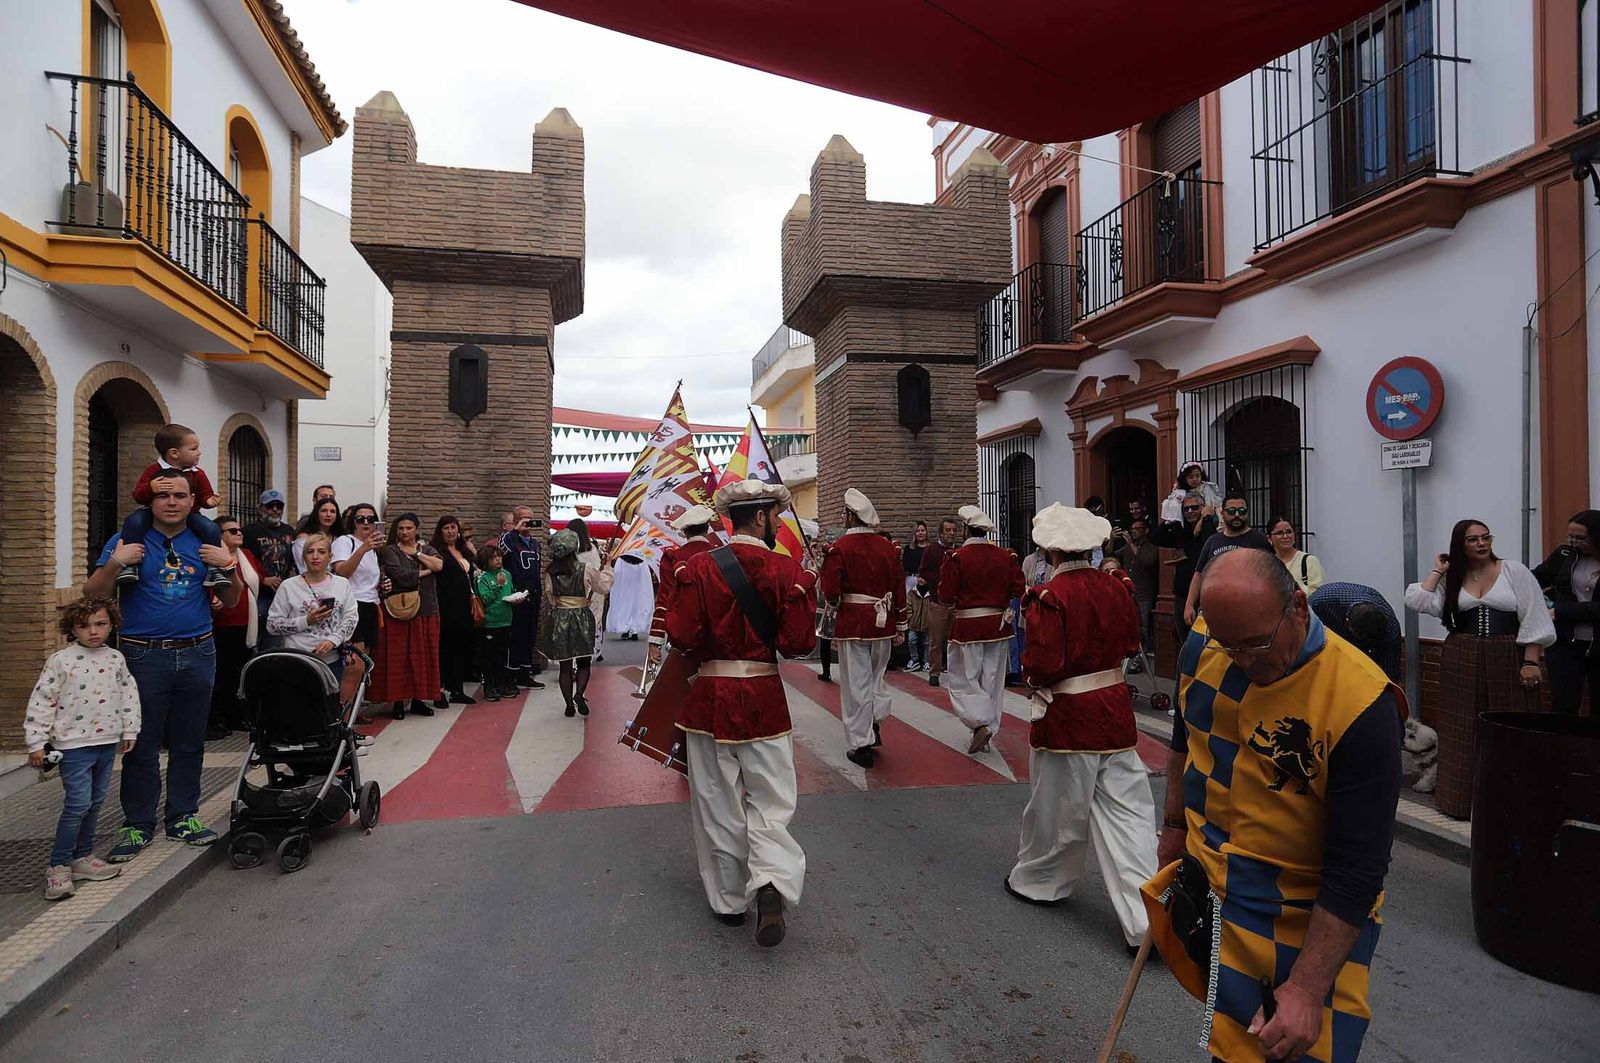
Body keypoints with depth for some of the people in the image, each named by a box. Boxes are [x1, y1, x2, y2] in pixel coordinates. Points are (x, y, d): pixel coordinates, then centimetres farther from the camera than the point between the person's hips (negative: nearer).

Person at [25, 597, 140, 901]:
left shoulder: (115, 659, 6)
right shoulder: (60, 661, -8)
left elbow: (128, 695, 14)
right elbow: (41, 702, -7)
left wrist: (129, 730, 13)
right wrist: (36, 743, -8)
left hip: (107, 742, 5)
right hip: (74, 743, -5)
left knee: (95, 803, 13)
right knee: (78, 804, -10)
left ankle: (82, 857, 26)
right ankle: (58, 866, 2)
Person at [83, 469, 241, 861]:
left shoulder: (205, 542, 9)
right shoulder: (127, 541, 2)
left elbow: (230, 601, 11)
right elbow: (92, 595, -1)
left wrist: (229, 567, -6)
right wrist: (115, 563, -16)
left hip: (197, 653, 2)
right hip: (144, 655, -2)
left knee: (189, 742, 10)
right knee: (142, 744, 2)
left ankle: (183, 817, 22)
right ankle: (137, 825, 16)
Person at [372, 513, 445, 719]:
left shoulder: (426, 549, 15)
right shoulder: (390, 551, 3)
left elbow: (438, 565, -6)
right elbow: (401, 576, -14)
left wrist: (417, 554, -5)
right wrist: (424, 572, -3)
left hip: (426, 611, 4)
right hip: (400, 611, -4)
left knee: (423, 656, 6)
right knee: (399, 657, -3)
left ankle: (418, 699, 15)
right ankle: (398, 701, 5)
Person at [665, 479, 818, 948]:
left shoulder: (698, 567, -6)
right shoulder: (787, 570, -8)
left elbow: (682, 635, -10)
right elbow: (798, 644, -9)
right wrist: (805, 590, 4)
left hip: (709, 696, 1)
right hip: (764, 697, -1)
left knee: (718, 804, 14)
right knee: (769, 801, 11)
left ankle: (729, 900, 25)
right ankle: (771, 884, -10)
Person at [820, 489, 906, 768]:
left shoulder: (839, 548, -12)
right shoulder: (888, 547, 2)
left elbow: (830, 592, -15)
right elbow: (900, 588, 5)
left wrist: (835, 606, 8)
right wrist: (900, 626, 13)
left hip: (852, 623, -4)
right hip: (883, 622, 4)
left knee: (856, 683, 3)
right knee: (878, 676, 22)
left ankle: (861, 745, 8)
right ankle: (875, 726, 28)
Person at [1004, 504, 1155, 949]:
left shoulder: (1049, 597, -19)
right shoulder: (1115, 588, 0)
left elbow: (1043, 666, -21)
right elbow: (1130, 644, 13)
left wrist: (1030, 673, -1)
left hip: (1066, 717, -5)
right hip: (1115, 709, 5)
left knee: (1057, 807, 14)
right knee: (1126, 810, 7)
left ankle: (1038, 880, 36)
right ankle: (1145, 920, 7)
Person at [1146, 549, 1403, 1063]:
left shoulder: (1361, 705, -27)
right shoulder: (1201, 647, -11)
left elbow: (1356, 871, -23)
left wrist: (1307, 988, -24)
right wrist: (1175, 824, 19)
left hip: (1313, 922, -4)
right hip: (1208, 896, 5)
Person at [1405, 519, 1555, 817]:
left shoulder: (1514, 571, 0)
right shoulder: (1450, 579, 6)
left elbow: (1533, 618, -3)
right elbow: (1417, 602, -8)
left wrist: (1531, 662, -9)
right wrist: (1437, 570, -1)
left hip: (1508, 659, -2)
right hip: (1461, 662, 2)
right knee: (1462, 732, 5)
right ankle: (1463, 798, 15)